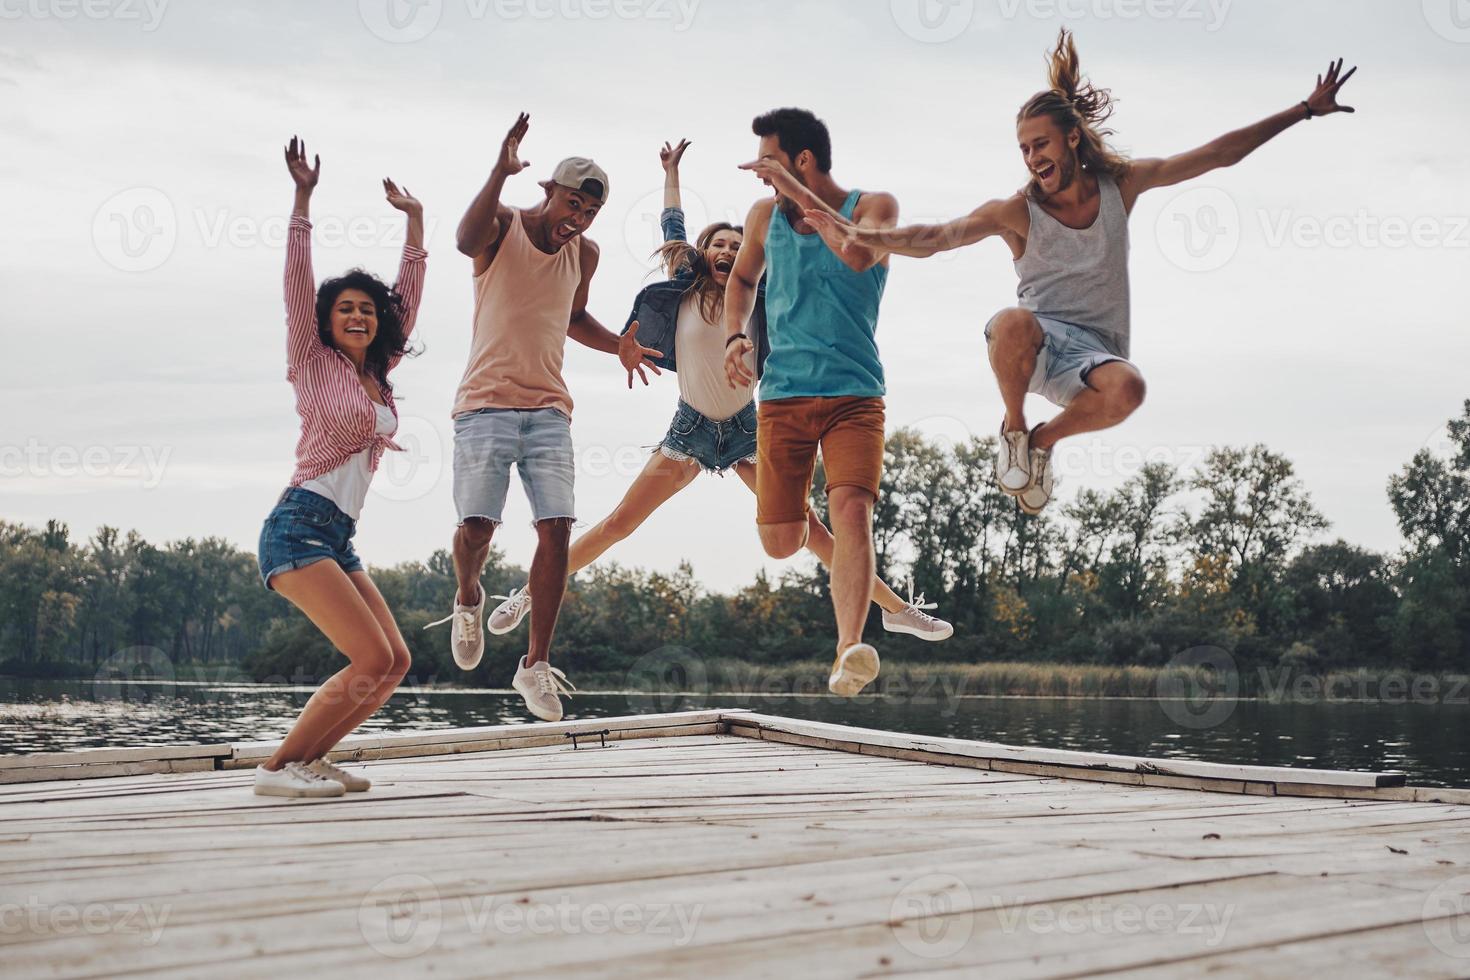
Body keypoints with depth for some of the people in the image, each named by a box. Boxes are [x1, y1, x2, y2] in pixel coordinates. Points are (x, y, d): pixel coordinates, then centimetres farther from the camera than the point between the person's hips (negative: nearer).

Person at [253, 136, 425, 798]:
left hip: (338, 539, 8)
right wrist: (303, 198, -11)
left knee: (394, 662, 2)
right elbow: (297, 284, -7)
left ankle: (309, 758, 12)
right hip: (299, 526, -8)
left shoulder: (380, 374, 17)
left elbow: (409, 298, 23)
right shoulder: (313, 363, 2)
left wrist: (414, 219, 25)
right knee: (373, 659, -16)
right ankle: (278, 767, -7)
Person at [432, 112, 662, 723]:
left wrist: (618, 346, 14)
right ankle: (468, 600, 23)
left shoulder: (585, 255, 12)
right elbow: (468, 240, -29)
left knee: (556, 530, -9)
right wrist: (501, 172, -42)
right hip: (486, 403, -4)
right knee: (477, 526, -12)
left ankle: (536, 665, -1)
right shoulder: (503, 226, -3)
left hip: (549, 410, 4)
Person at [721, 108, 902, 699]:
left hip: (855, 396, -3)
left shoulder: (873, 206, -1)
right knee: (781, 543, -1)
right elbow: (742, 278, 28)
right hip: (782, 395, 3)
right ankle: (796, 509, 38)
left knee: (852, 510, -25)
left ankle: (848, 653, -33)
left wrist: (798, 193, -21)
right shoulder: (765, 216, 10)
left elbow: (860, 255, -23)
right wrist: (734, 336, 9)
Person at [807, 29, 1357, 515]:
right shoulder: (1017, 211, -6)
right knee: (1015, 323, -41)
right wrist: (866, 238, -38)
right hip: (1036, 339, -2)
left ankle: (1045, 440, -4)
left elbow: (1218, 155, 8)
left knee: (1128, 388, -37)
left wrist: (1304, 111, 8)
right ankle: (1014, 428, -9)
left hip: (1094, 352, 2)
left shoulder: (1121, 184, 3)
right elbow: (937, 237, -20)